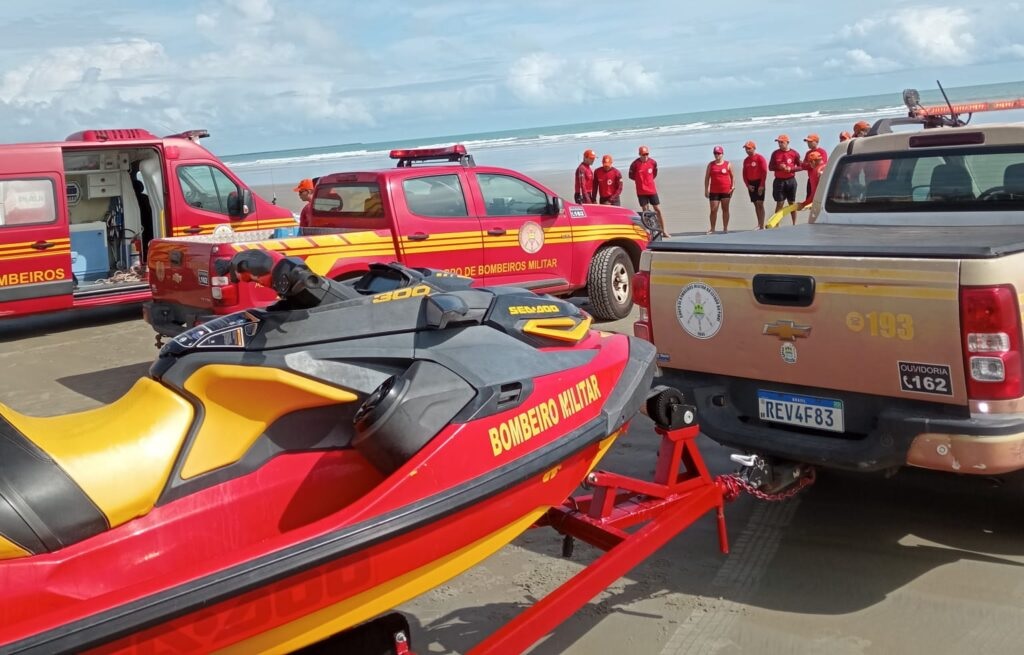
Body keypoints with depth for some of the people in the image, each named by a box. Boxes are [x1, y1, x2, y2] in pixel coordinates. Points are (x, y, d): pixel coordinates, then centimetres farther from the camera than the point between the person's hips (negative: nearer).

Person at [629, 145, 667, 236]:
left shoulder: (653, 163, -4)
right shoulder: (635, 164, -12)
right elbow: (631, 176, 1)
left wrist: (648, 180, 8)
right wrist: (640, 180, 6)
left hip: (652, 190, 2)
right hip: (641, 192, -2)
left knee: (658, 210, 4)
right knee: (645, 211, 4)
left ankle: (663, 231, 10)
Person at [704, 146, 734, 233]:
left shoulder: (728, 164, 5)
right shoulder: (711, 164, 8)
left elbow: (732, 176, 8)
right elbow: (707, 178, 8)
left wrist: (733, 187, -4)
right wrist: (706, 190, 1)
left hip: (726, 191, -1)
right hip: (714, 191, 1)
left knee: (725, 209, 4)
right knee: (713, 210, -3)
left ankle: (725, 228, 9)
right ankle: (712, 229, 2)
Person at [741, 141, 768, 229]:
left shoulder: (760, 158, -7)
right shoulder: (746, 160, 12)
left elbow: (764, 172, -12)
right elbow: (744, 174, 13)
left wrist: (762, 185, -16)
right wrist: (748, 185, 0)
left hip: (759, 183, -6)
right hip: (751, 184, 6)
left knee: (760, 204, -10)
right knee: (755, 204, 7)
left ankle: (762, 226, -12)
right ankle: (759, 225, 10)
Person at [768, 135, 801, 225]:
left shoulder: (794, 153, -1)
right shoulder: (775, 153, 3)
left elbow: (800, 166, 2)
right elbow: (770, 167, 5)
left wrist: (791, 168, -14)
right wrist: (778, 167, -13)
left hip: (791, 181, 0)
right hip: (779, 181, 0)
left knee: (792, 203, 8)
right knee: (779, 203, 0)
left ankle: (794, 223, 15)